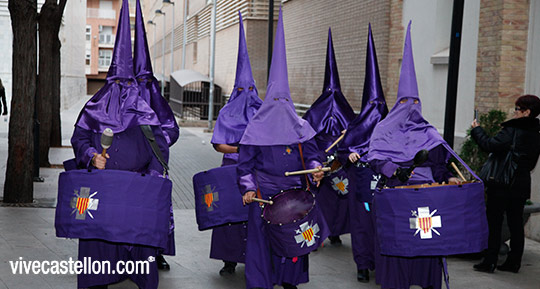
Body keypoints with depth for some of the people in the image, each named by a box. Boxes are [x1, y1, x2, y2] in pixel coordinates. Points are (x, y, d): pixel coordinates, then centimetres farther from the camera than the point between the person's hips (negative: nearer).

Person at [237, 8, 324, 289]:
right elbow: (245, 162, 1)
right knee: (261, 233, -3)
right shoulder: (256, 128, -1)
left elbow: (310, 153, 9)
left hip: (293, 190, 3)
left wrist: (315, 169, -12)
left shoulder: (299, 126, 7)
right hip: (264, 192, -3)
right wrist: (248, 187, -9)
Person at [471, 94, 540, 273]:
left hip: (502, 185, -7)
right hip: (521, 185, 7)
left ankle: (489, 262, 3)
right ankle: (513, 263, 17)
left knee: (493, 223, 0)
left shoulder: (512, 130, -17)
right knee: (516, 224, 11)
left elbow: (490, 146, -23)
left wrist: (477, 130, -10)